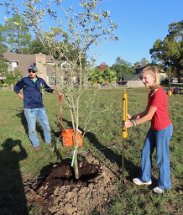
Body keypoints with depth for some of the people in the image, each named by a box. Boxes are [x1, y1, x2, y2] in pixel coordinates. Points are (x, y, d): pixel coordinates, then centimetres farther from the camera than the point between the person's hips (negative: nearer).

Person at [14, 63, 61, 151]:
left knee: (46, 125, 11)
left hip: (40, 107, 3)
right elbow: (16, 88, 12)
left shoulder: (41, 80, 4)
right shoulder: (24, 80, -4)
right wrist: (22, 97, 4)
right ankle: (35, 144, 24)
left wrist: (57, 92, 6)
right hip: (29, 109, -3)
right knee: (32, 128, 4)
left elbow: (48, 88, 17)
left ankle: (48, 141, 31)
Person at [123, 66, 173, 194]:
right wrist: (132, 117, 0)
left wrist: (131, 124, -16)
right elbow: (146, 112, 9)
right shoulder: (151, 93, 4)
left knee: (161, 158, 8)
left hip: (163, 129, -9)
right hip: (154, 128, 9)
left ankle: (164, 185, 32)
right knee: (146, 153, 17)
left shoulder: (159, 93, -25)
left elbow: (149, 116, -23)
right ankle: (145, 179, 36)